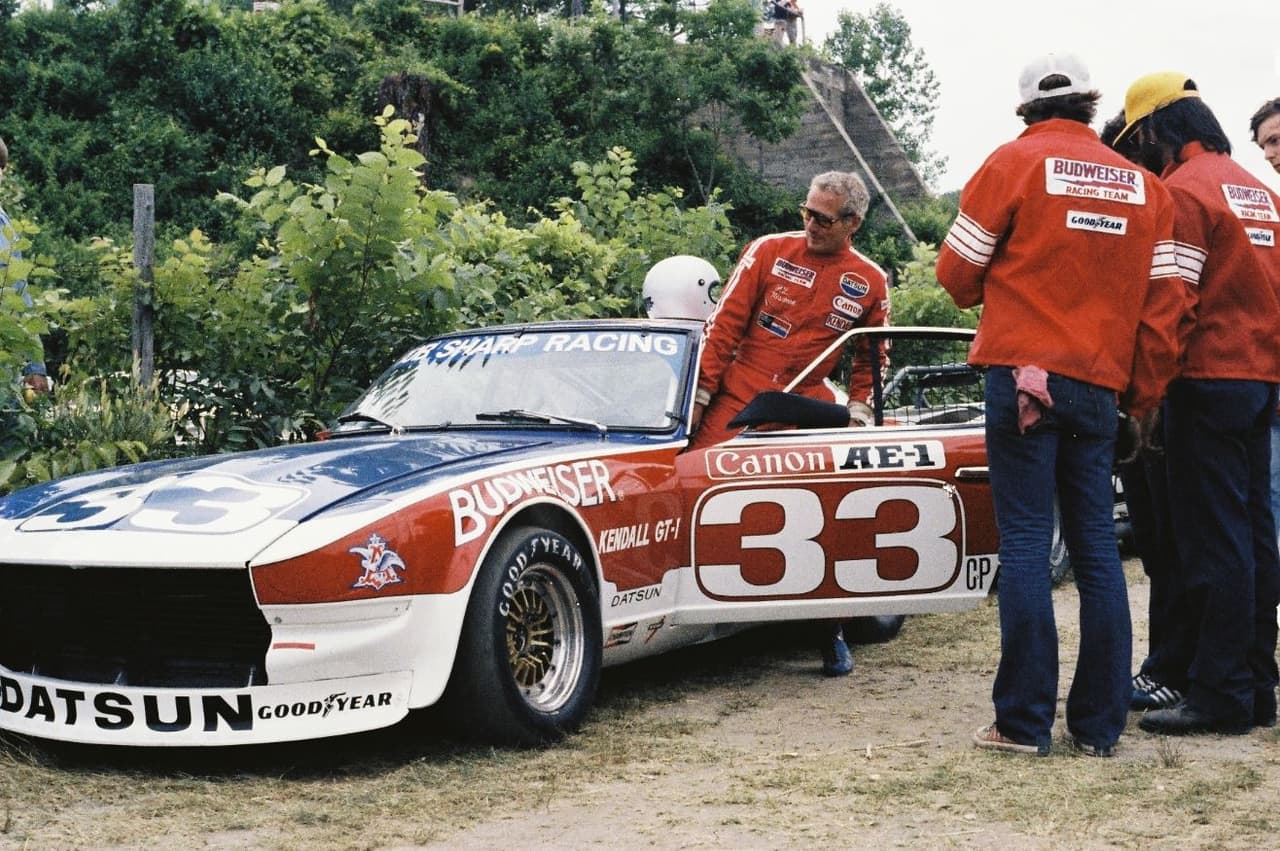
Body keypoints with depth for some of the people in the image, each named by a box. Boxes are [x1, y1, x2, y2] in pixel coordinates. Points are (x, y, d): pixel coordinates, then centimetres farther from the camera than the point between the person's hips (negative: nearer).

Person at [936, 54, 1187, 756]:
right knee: (1096, 547, 8)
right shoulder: (1143, 185, 9)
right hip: (1099, 385, 3)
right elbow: (1164, 301, 7)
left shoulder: (1013, 162, -1)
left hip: (1023, 375, -3)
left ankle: (1024, 722, -2)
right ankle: (1099, 725, 11)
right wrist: (1145, 393, 14)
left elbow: (957, 270, 1)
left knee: (1025, 543, -2)